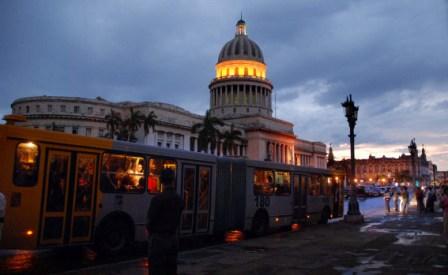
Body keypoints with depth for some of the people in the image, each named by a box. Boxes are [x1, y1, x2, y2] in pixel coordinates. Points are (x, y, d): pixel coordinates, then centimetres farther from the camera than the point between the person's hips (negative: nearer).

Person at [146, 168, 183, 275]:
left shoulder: (158, 199, -17)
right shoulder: (179, 200, 3)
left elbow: (151, 219, -12)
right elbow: (177, 219, 6)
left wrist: (149, 230, 7)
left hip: (158, 238, -6)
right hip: (173, 238, 6)